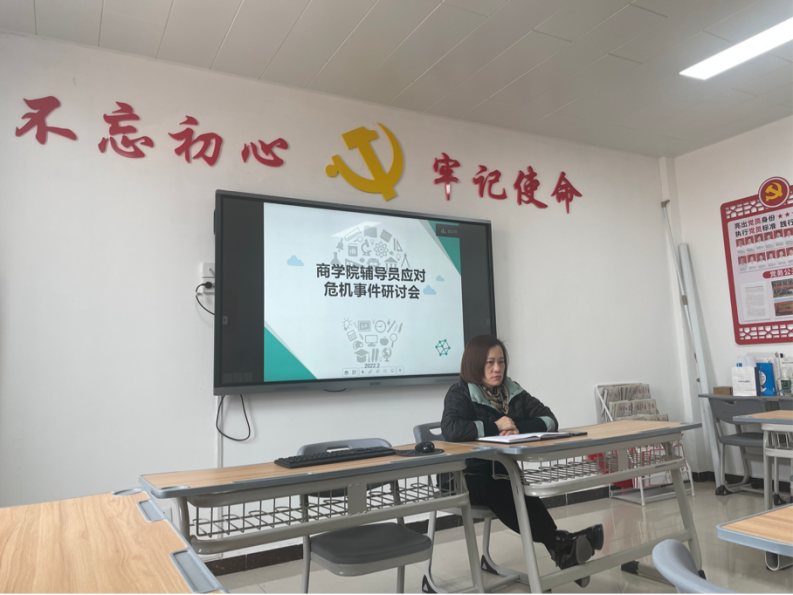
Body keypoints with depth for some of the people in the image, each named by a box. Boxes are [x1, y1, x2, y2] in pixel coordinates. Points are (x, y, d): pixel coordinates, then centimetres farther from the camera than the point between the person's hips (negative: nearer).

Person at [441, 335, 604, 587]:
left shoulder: (513, 391, 8)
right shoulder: (460, 394, -8)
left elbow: (550, 420, -1)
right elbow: (451, 430, -29)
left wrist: (517, 427, -19)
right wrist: (495, 427, -20)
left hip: (504, 474, 4)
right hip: (468, 478, -4)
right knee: (507, 493, -34)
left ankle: (561, 548, -33)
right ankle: (560, 543, -29)